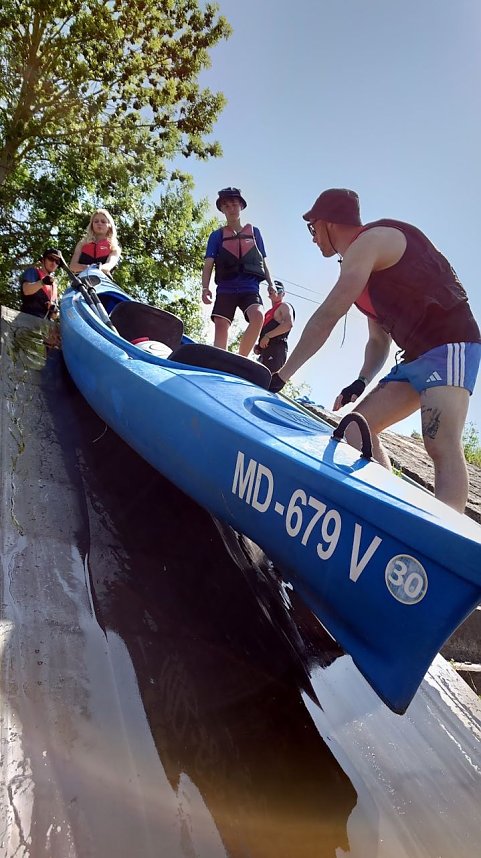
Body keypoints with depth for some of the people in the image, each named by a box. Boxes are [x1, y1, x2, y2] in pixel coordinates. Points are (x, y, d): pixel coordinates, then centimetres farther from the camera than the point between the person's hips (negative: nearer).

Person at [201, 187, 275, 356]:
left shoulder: (254, 232, 18)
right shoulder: (217, 235, 13)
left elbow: (263, 261, 21)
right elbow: (208, 264, 3)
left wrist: (271, 284, 8)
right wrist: (205, 287, -13)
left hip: (250, 288, 0)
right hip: (226, 289, 0)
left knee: (258, 316, -28)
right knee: (221, 328, -13)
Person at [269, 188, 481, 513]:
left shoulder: (370, 240, -8)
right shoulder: (364, 268, 21)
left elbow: (326, 317, -16)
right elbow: (379, 339, 21)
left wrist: (281, 376, -13)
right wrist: (361, 382, 4)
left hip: (450, 344, -10)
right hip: (416, 357, 10)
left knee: (442, 445, -27)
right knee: (359, 428, 3)